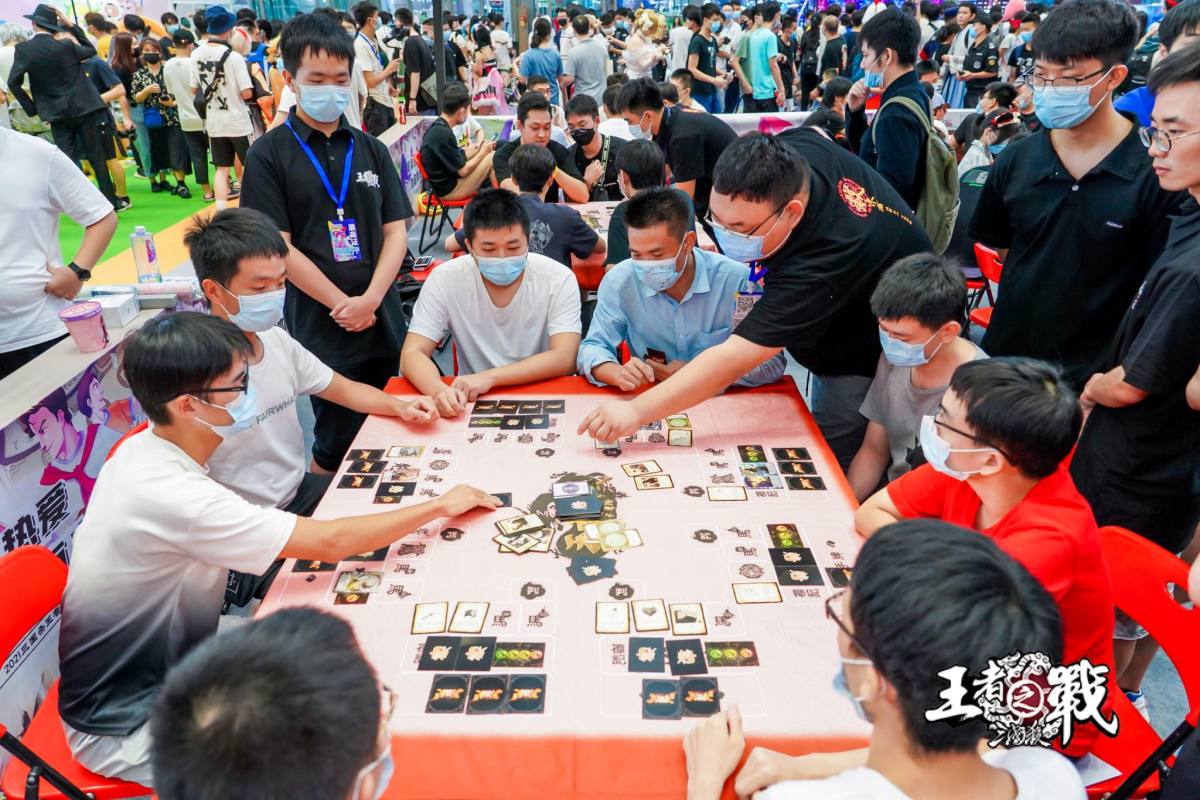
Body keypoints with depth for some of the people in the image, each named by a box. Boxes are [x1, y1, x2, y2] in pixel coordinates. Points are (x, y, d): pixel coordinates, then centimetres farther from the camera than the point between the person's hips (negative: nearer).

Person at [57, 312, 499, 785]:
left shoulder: (144, 450, -5)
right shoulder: (170, 496, -34)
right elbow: (332, 542, -31)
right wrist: (442, 505, -19)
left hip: (163, 670, 8)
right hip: (126, 729, -8)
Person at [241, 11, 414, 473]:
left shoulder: (371, 150, 8)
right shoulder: (269, 155, -3)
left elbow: (395, 231, 3)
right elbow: (279, 248, -7)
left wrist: (370, 300, -11)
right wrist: (343, 304, -12)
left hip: (383, 322, 4)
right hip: (320, 328, -3)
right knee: (337, 444, 6)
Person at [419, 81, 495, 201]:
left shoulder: (436, 127, 5)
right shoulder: (444, 135, -24)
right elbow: (462, 171, -17)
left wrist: (477, 149, 14)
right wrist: (483, 152, -4)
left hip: (443, 183, 10)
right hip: (449, 191, -10)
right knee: (492, 158, -9)